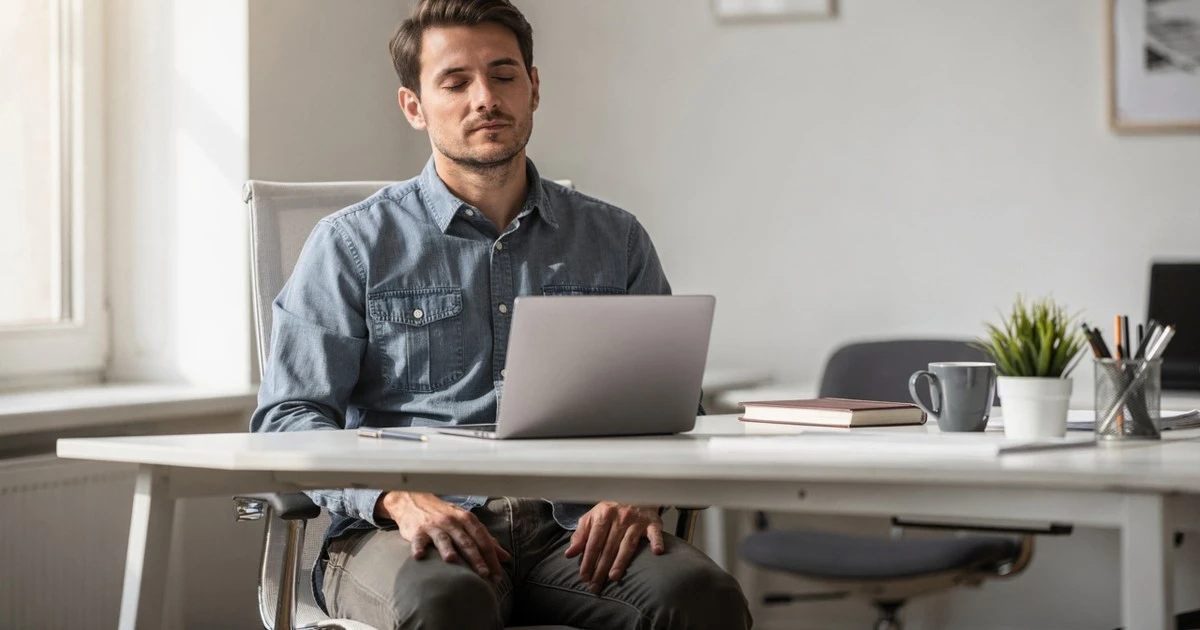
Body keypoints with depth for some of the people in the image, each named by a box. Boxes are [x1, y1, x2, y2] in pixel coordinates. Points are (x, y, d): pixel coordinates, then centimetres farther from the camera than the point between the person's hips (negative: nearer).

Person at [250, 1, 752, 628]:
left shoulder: (615, 241, 18)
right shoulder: (353, 245, 10)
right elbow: (288, 416, 2)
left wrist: (638, 491, -8)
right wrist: (399, 496, -17)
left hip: (572, 528, 3)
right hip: (406, 530, -2)